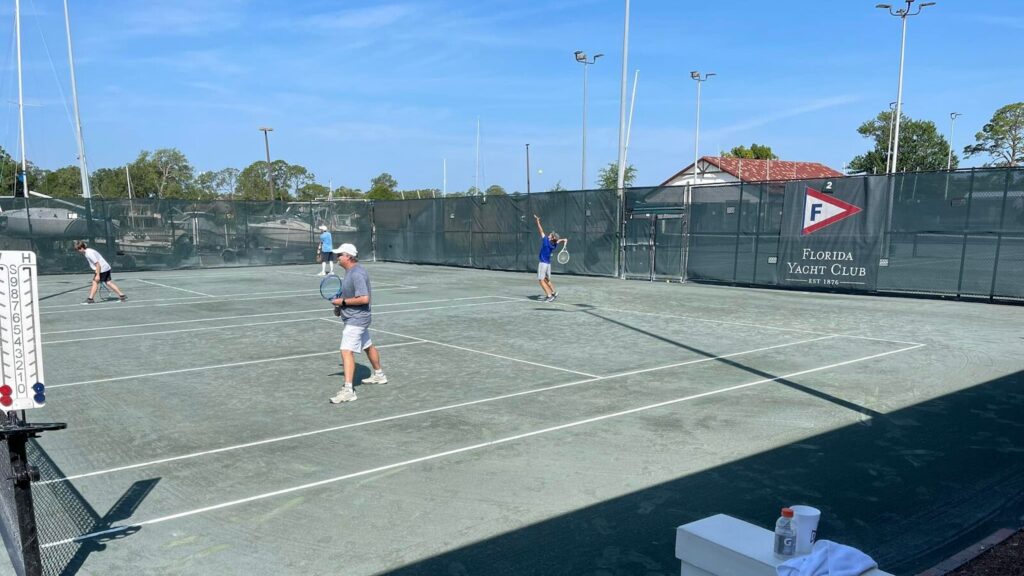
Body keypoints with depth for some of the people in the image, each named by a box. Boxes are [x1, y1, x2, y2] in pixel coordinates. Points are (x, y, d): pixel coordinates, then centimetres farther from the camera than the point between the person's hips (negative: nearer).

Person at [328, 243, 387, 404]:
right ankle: (379, 375, 44)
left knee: (347, 351, -18)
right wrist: (340, 304, 8)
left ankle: (348, 390, -21)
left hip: (356, 319, -11)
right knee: (368, 346, 25)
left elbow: (364, 299, -29)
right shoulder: (351, 270, 8)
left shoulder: (357, 274, -23)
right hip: (357, 318, 11)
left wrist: (343, 302, -22)